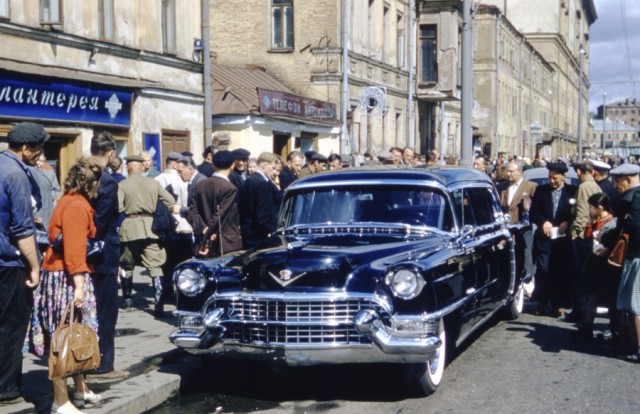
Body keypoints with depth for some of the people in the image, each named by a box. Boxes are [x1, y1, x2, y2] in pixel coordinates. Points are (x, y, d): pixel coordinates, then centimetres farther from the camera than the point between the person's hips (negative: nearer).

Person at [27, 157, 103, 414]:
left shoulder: (70, 200, 14)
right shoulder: (77, 206, -15)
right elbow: (74, 249, -23)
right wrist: (78, 285, -27)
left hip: (61, 274, 10)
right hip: (68, 277, -10)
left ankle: (80, 388, 29)